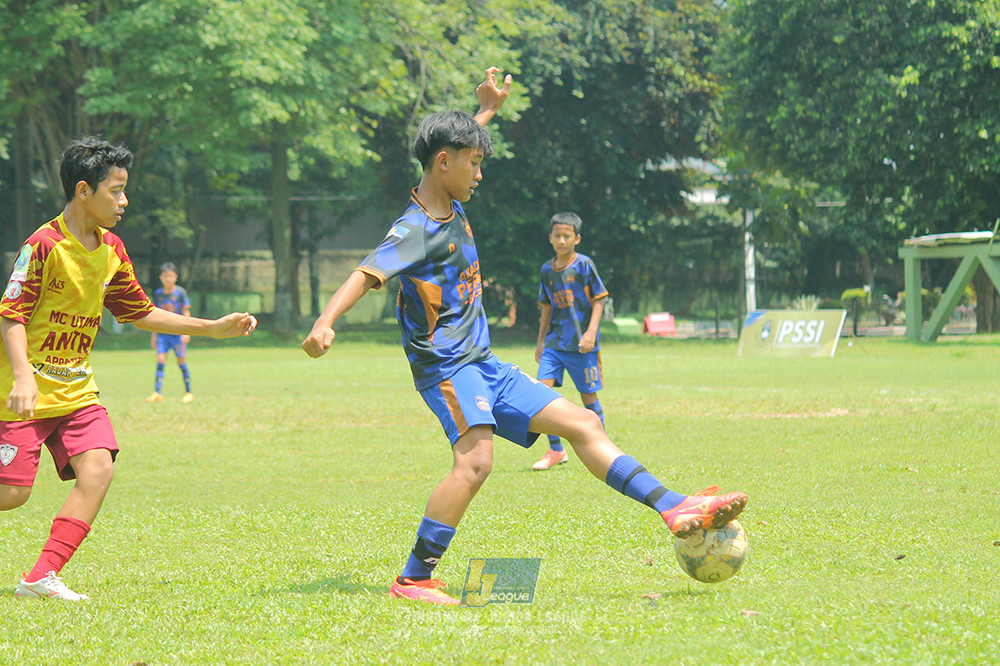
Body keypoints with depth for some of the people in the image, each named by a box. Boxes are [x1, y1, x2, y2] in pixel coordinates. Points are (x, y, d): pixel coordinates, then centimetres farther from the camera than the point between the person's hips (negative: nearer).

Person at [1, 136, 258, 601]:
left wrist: (214, 328, 16)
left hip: (76, 389, 7)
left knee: (97, 467, -15)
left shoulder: (111, 250, 8)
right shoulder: (44, 246, -14)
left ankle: (40, 578, -14)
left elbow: (141, 313, 19)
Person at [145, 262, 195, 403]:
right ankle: (157, 393, -10)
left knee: (181, 361, 0)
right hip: (162, 332, 3)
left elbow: (186, 312, -2)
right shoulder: (158, 294, 9)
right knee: (160, 359, -8)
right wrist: (154, 335, 14)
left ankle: (188, 392, 10)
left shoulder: (180, 292, -2)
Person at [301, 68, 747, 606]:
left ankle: (675, 510, 7)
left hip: (483, 365, 10)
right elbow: (366, 274, -30)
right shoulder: (417, 229, -15)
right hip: (446, 366, -10)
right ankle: (412, 580, -25)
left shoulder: (451, 208, 12)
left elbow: (456, 145, 35)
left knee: (582, 424, 6)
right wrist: (324, 322, -44)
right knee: (475, 460, -29)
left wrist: (488, 110, 37)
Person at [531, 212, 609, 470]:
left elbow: (599, 300, -6)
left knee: (588, 396, 1)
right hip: (555, 342, 5)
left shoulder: (584, 265, -5)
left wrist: (591, 332, -17)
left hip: (582, 343, -5)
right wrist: (541, 340, 20)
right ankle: (556, 451, 0)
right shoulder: (547, 269, 10)